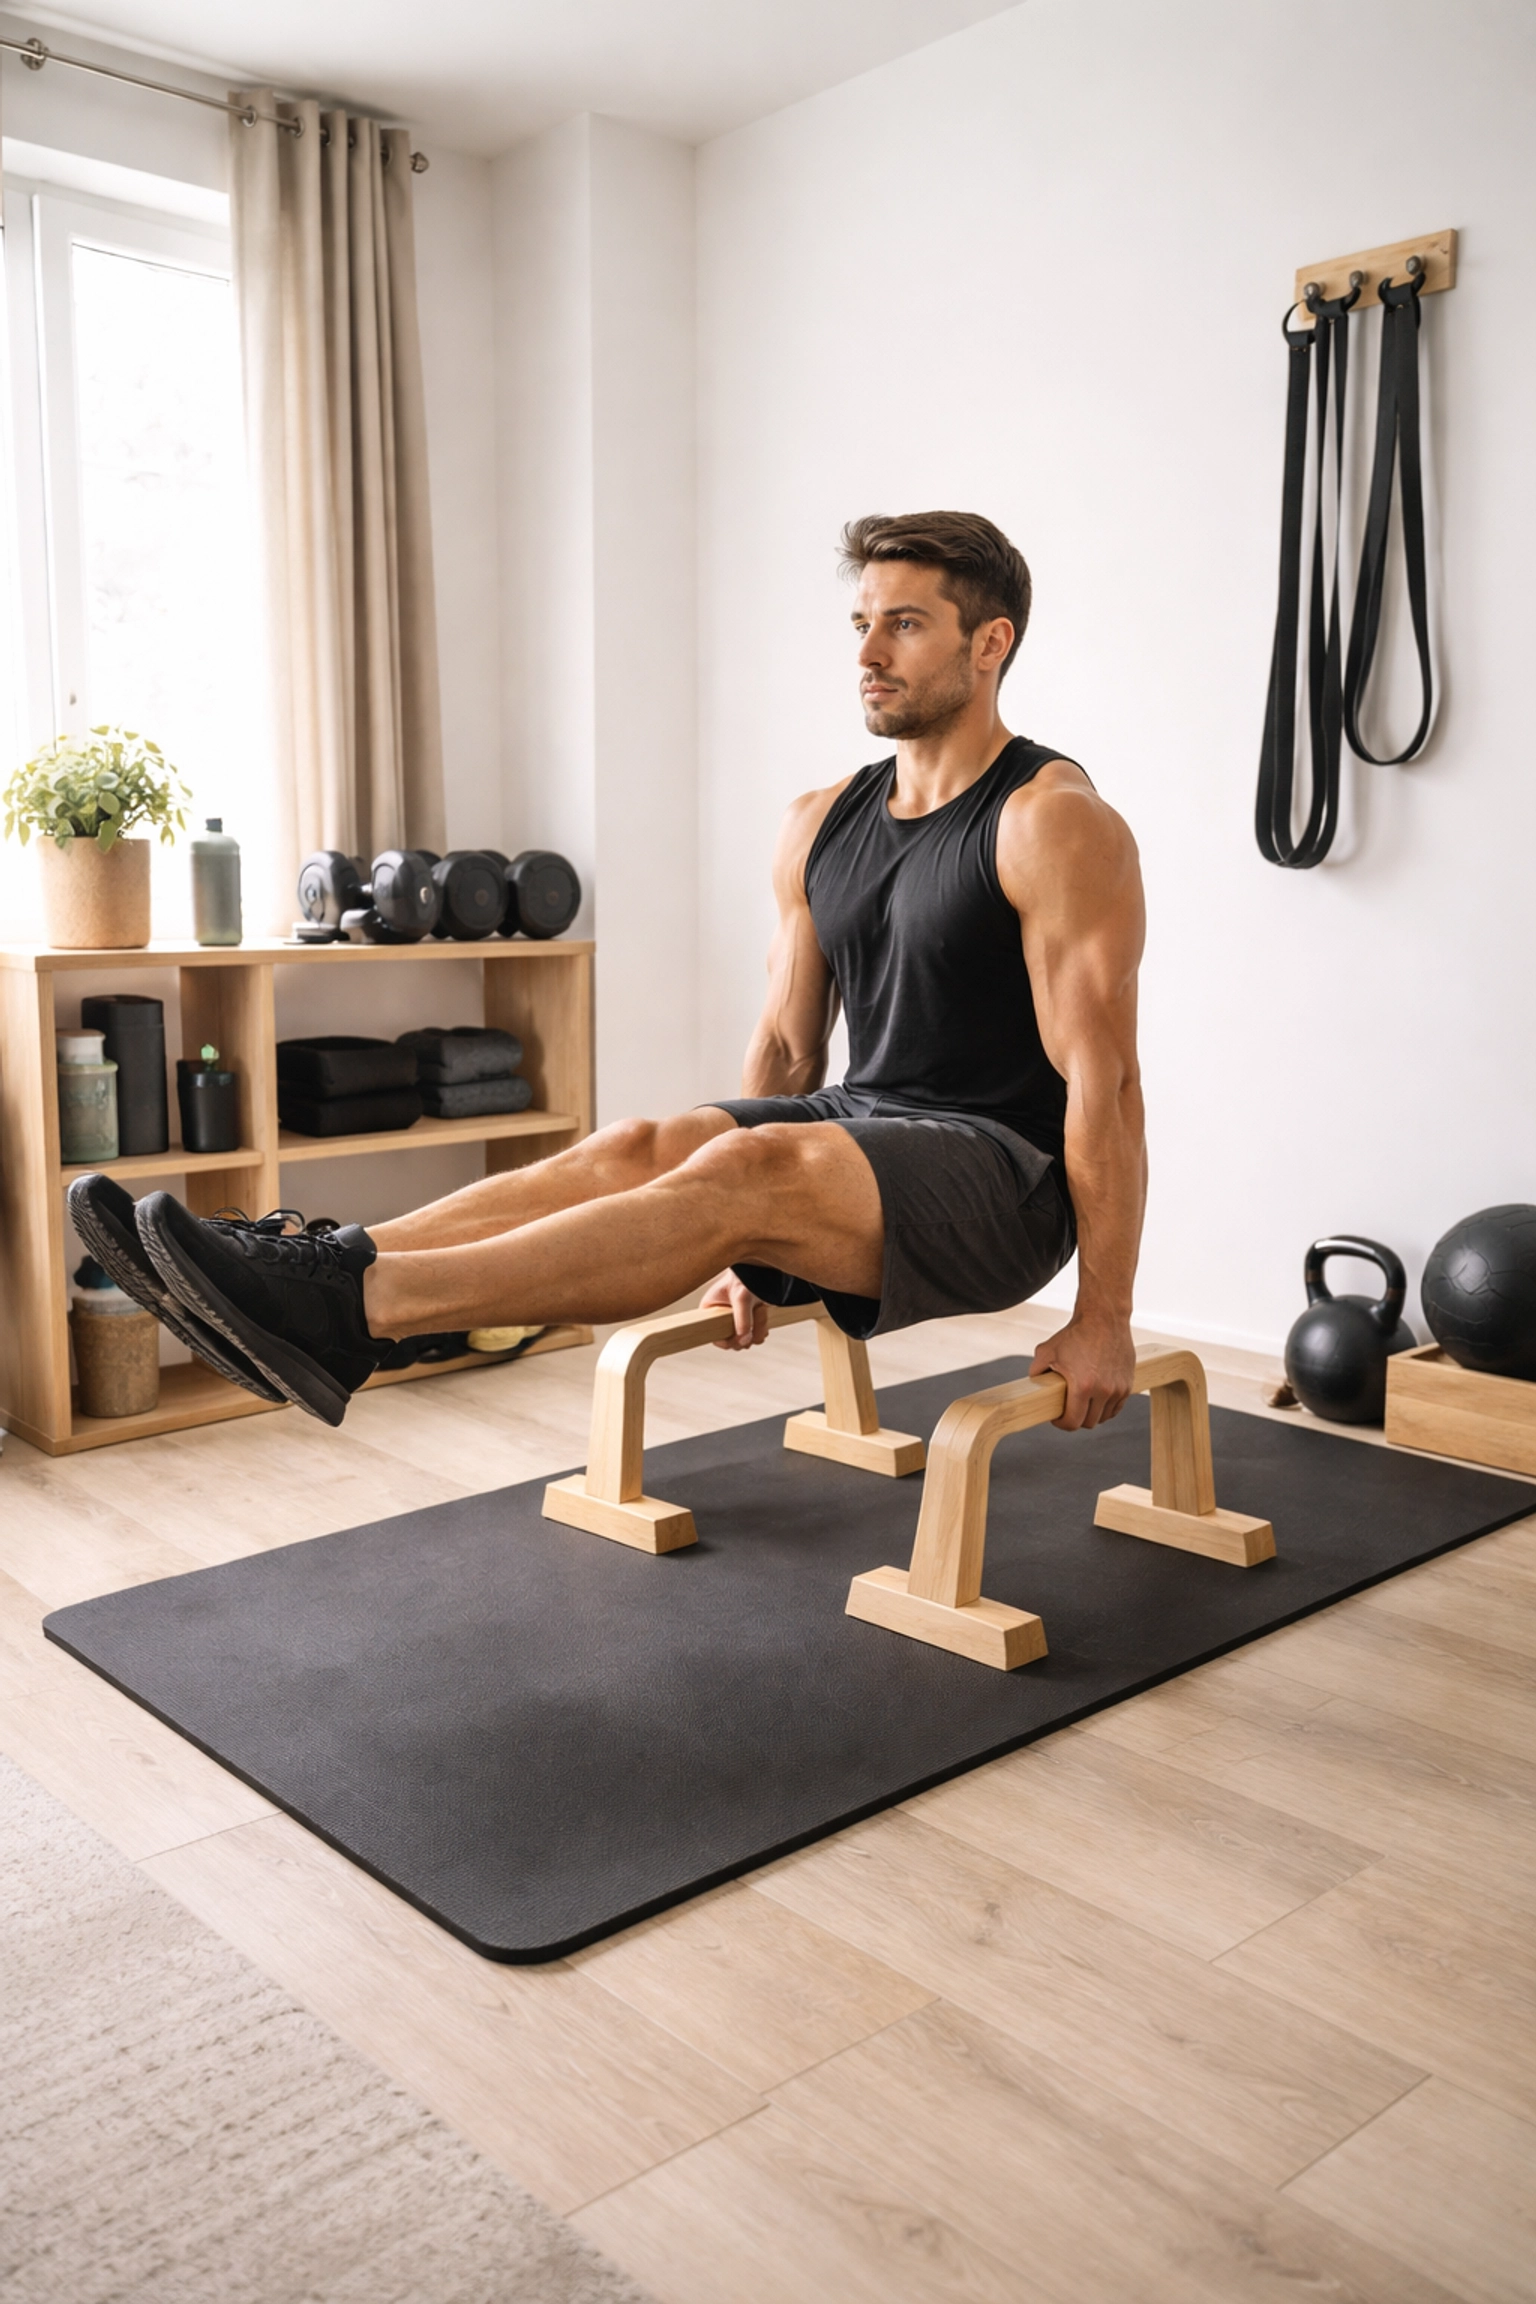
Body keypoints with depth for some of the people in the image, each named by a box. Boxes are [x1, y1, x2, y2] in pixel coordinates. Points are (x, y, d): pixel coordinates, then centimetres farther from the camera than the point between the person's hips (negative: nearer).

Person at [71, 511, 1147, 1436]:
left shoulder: (1055, 825, -11)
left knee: (746, 1169, -33)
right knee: (636, 1150, -20)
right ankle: (324, 1266, -32)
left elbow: (1102, 1072, -16)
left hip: (1005, 1181, -7)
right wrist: (750, 1246, 13)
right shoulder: (820, 825, 11)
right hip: (858, 1132, 7)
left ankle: (350, 1311, -44)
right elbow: (786, 1043, 14)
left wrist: (1102, 1319, -17)